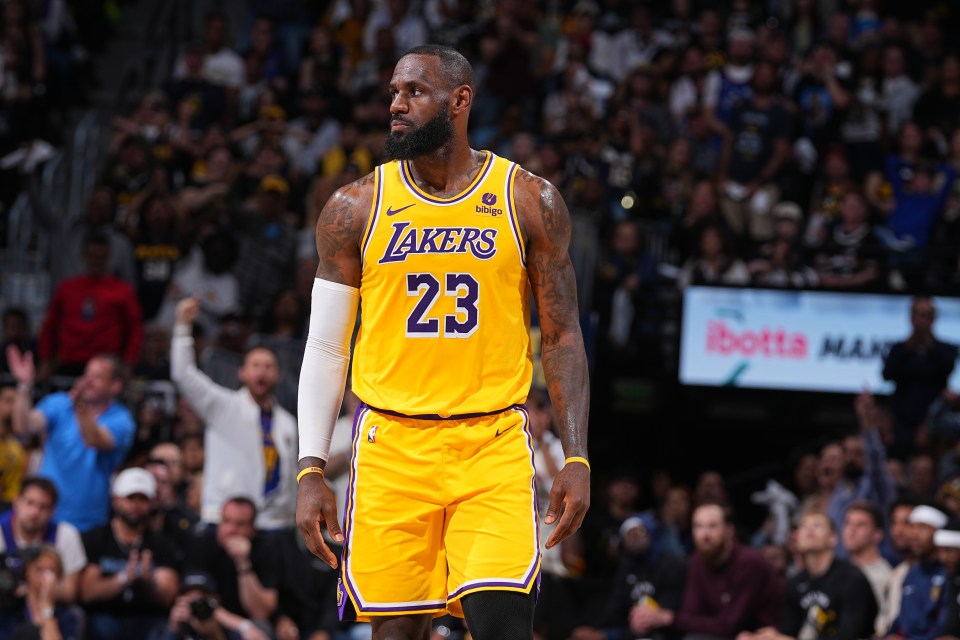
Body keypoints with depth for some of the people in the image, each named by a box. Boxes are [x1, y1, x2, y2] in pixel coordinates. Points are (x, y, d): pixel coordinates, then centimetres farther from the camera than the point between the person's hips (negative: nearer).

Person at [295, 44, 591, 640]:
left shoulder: (530, 201, 4)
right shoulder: (356, 207, 6)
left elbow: (563, 339, 7)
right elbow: (326, 347, 9)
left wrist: (577, 459, -3)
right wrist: (311, 470, 1)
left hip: (494, 445, -1)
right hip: (392, 447, 1)